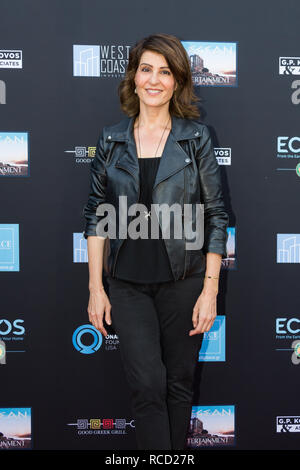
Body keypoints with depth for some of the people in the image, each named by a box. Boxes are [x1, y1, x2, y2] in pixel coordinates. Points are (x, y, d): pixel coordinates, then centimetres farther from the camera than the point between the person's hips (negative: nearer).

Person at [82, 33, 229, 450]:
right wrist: (95, 288, 1)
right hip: (127, 282, 1)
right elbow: (96, 216, 6)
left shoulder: (196, 137, -1)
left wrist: (210, 290, -6)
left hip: (183, 279, 0)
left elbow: (216, 216, -1)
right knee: (148, 384, -3)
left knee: (179, 381, 11)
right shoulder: (112, 139, 4)